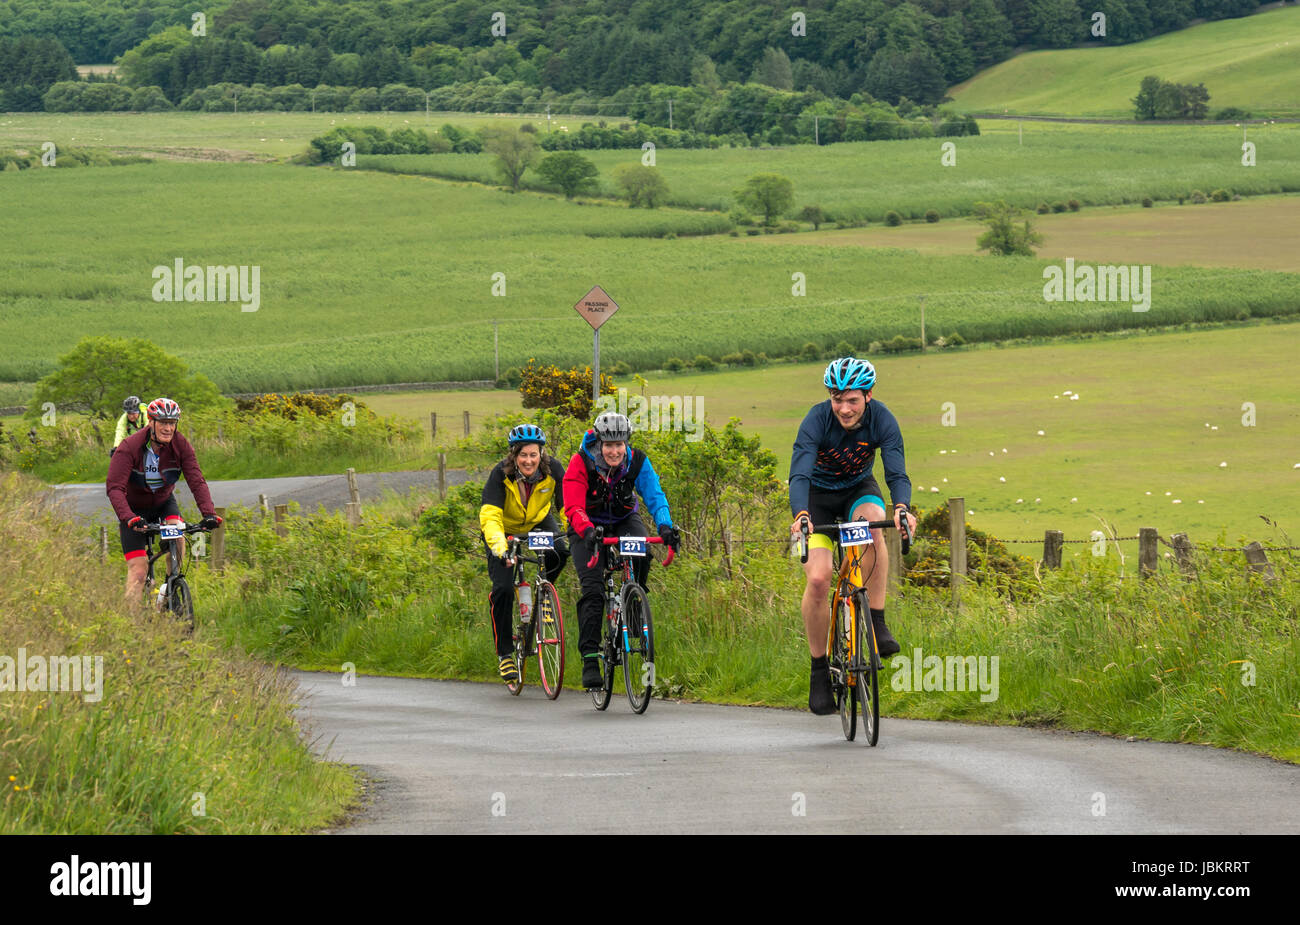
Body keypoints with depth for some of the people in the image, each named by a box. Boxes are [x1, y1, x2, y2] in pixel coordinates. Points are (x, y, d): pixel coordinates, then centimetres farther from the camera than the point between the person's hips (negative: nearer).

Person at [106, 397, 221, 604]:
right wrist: (129, 518, -50)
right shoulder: (130, 447, -27)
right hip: (134, 508, -2)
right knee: (138, 571, -14)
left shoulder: (180, 446, -17)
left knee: (177, 538, -29)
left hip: (163, 503, 2)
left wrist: (209, 513, -38)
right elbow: (115, 488, -34)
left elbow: (197, 481, -22)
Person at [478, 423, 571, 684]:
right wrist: (499, 547, -55)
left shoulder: (552, 470, -24)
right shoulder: (501, 474, -29)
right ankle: (504, 652, -1)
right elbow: (490, 516, -37)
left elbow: (568, 506, -25)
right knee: (503, 588, -16)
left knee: (558, 552, -31)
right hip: (505, 528, -2)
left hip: (538, 522, 2)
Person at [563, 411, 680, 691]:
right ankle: (590, 659, -18)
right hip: (590, 525, -2)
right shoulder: (581, 463, -24)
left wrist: (665, 526, -45)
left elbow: (654, 497, -25)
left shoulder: (637, 462, -18)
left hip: (623, 520, 2)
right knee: (592, 589, -19)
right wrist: (587, 531, -53)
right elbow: (574, 507, -33)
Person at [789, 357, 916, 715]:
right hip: (819, 496, -1)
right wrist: (800, 514, -56)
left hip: (858, 489, 1)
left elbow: (897, 473, -29)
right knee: (818, 578, -18)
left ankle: (877, 624, -25)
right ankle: (819, 669, -2)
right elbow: (799, 475, -37)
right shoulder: (817, 420, -28)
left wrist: (901, 507, -51)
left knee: (873, 526, -35)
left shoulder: (881, 419, -23)